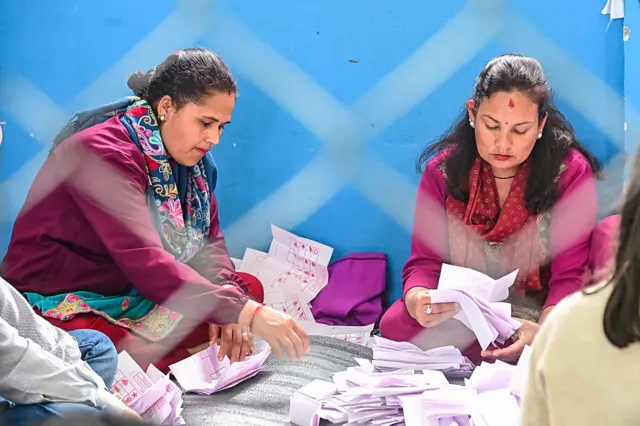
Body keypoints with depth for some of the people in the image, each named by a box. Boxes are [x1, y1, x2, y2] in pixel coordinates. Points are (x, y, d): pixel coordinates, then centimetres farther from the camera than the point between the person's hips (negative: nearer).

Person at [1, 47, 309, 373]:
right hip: (59, 306, -9)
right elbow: (144, 260, -35)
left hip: (135, 295, 9)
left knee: (251, 289, -5)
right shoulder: (104, 154, -24)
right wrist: (245, 312, -41)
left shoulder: (192, 158, 3)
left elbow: (210, 238, 4)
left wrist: (228, 300, -18)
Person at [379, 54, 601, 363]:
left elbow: (570, 276, -11)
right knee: (395, 323, -28)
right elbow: (425, 261, -3)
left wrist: (541, 331, -32)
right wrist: (417, 301, -29)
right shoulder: (444, 169, 0)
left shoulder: (571, 172, -7)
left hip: (538, 316, -1)